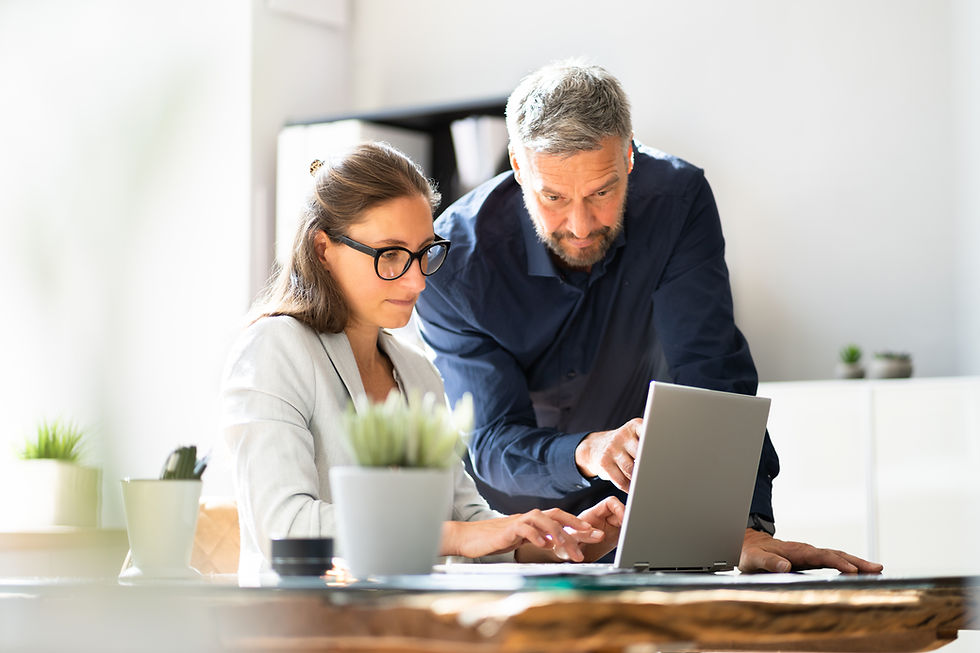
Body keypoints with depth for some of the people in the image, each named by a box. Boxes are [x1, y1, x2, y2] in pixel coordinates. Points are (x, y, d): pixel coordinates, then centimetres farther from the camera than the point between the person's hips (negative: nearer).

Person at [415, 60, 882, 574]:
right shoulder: (455, 257, -22)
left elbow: (711, 375, -23)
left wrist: (747, 527, -37)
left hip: (630, 513, 2)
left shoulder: (675, 199, -17)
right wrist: (587, 452, -46)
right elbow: (492, 440, -24)